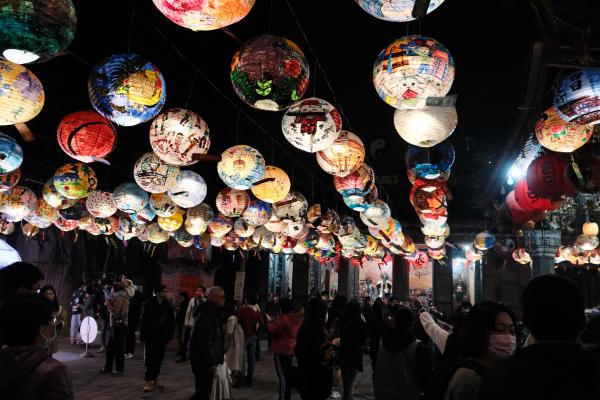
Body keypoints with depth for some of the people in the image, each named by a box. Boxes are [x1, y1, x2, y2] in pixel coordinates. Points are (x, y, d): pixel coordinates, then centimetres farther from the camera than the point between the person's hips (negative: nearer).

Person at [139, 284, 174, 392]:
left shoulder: (168, 305, 2)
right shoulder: (149, 304, -9)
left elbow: (171, 322, 7)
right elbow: (144, 321, -7)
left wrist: (170, 335, 4)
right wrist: (142, 337, -8)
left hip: (162, 338, 4)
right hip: (151, 337, -4)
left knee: (159, 359, 9)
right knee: (150, 359, -2)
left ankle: (155, 380, 21)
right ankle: (149, 381, 3)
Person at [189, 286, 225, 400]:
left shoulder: (212, 313, 13)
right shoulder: (206, 315, -20)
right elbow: (205, 342, -25)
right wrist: (212, 362, -23)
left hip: (206, 360, 10)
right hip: (203, 361, -10)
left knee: (204, 391, 17)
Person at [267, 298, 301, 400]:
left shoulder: (284, 318, -22)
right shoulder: (296, 318, 6)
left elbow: (274, 332, -15)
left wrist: (270, 323, 1)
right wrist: (276, 322, 12)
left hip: (281, 349, -9)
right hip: (291, 348, 9)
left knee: (282, 374, -3)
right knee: (288, 372, 17)